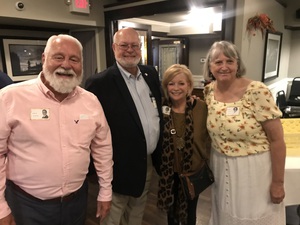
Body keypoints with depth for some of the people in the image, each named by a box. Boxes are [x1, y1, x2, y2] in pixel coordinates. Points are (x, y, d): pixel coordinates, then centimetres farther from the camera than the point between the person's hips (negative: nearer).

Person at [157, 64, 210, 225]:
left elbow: (208, 137, -5)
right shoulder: (162, 108, -10)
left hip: (193, 170, -1)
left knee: (189, 211, 20)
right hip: (168, 171, 1)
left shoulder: (201, 107, -14)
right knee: (171, 209, 23)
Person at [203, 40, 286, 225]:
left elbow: (277, 140, -16)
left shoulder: (257, 92, -21)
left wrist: (278, 182, -11)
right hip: (221, 167, 5)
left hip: (255, 168, -4)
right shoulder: (209, 91, -5)